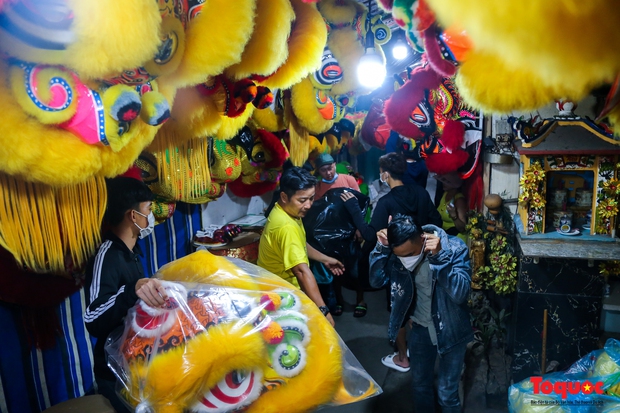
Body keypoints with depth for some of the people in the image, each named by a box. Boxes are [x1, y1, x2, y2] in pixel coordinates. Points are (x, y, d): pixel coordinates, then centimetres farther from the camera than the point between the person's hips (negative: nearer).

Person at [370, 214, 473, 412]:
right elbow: (376, 281, -13)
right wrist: (381, 248, -26)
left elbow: (460, 294, -32)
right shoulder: (398, 250, -14)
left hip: (450, 330, -3)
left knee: (446, 392, 8)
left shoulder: (455, 248, -25)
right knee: (420, 384, 22)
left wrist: (439, 256, -43)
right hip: (420, 328, 4)